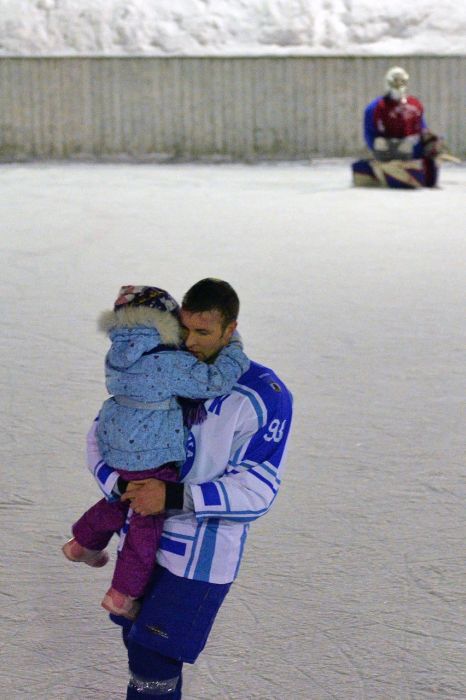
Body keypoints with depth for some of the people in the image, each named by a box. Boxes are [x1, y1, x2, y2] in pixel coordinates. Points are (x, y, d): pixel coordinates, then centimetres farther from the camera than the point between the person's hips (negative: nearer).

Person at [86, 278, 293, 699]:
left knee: (154, 662, -7)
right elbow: (103, 431, 7)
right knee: (137, 640, 19)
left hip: (203, 551, -6)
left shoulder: (263, 396, -15)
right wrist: (121, 488, -12)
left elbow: (257, 489, -20)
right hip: (143, 538, 6)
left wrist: (174, 497, -29)